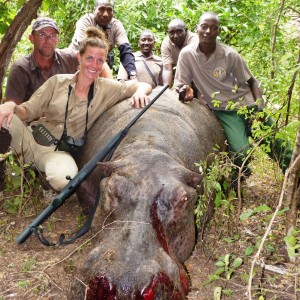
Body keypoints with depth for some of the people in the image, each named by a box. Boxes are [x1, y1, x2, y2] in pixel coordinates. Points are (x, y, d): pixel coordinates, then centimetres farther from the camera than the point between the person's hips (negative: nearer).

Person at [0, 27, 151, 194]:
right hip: (31, 139, 0)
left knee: (64, 179, -36)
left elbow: (144, 85, 4)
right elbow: (28, 111, 3)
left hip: (59, 152, 1)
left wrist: (140, 91, -20)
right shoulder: (58, 81, 1)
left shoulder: (107, 89, 1)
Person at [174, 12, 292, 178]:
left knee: (278, 147, -4)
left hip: (247, 103, 1)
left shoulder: (230, 55, -11)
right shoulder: (186, 54, -12)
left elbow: (251, 81, 0)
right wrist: (185, 90, -28)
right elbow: (179, 85, -4)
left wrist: (259, 108, -14)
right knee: (241, 153, -23)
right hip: (224, 110, -1)